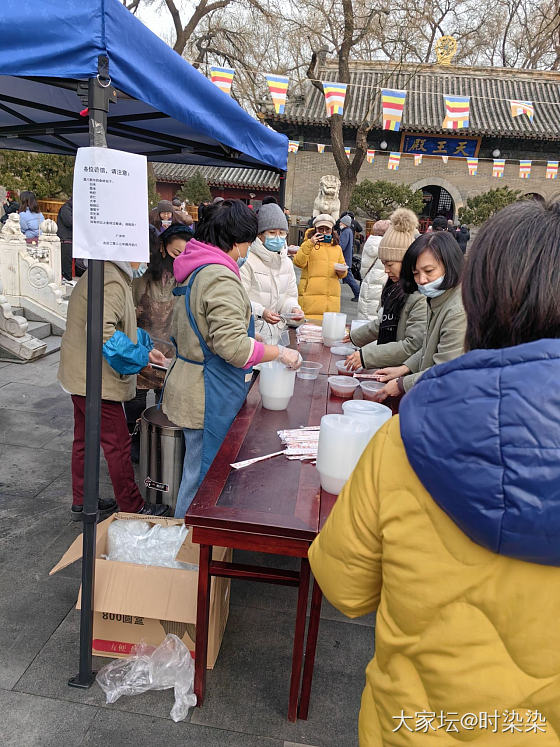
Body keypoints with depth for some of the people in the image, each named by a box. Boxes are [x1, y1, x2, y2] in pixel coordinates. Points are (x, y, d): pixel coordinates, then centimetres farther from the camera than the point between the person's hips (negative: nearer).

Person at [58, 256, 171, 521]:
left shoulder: (100, 274, 13)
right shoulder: (113, 282, -22)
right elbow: (102, 331, -34)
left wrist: (145, 347, 12)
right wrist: (140, 357, -22)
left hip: (79, 377, 11)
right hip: (96, 380, -11)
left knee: (84, 439, 19)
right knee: (118, 444, 2)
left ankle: (81, 502, 34)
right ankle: (132, 508, 16)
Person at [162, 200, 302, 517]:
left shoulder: (196, 270, 12)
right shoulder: (220, 278, -21)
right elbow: (233, 346, -28)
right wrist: (280, 352, -14)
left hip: (191, 386, 11)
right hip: (209, 397, -10)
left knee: (196, 473, 22)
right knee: (202, 476, 4)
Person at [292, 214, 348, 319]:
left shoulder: (337, 247, 21)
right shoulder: (308, 244, 9)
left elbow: (343, 273, 24)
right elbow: (298, 262, -8)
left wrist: (341, 272, 0)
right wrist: (309, 244, -17)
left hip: (332, 296, 4)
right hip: (311, 294, -3)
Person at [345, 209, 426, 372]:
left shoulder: (422, 297, -18)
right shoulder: (394, 287, 14)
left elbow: (413, 345, -22)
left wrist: (366, 355, -23)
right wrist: (355, 336, 34)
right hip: (386, 370, 8)